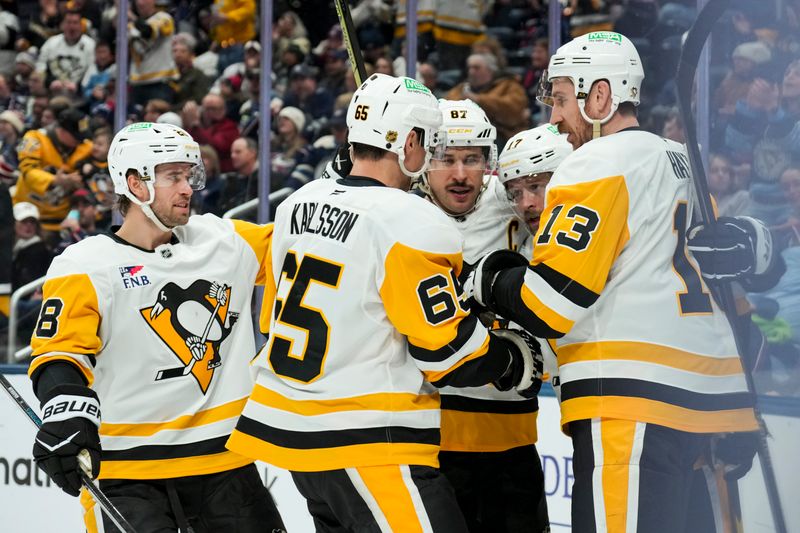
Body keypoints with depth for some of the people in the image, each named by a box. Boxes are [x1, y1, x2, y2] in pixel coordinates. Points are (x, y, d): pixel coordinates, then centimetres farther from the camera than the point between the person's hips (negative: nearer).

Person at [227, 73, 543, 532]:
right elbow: (446, 349, -15)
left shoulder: (300, 204, 8)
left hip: (286, 419, 9)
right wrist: (515, 359, 2)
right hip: (366, 443, -9)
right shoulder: (413, 226, -17)